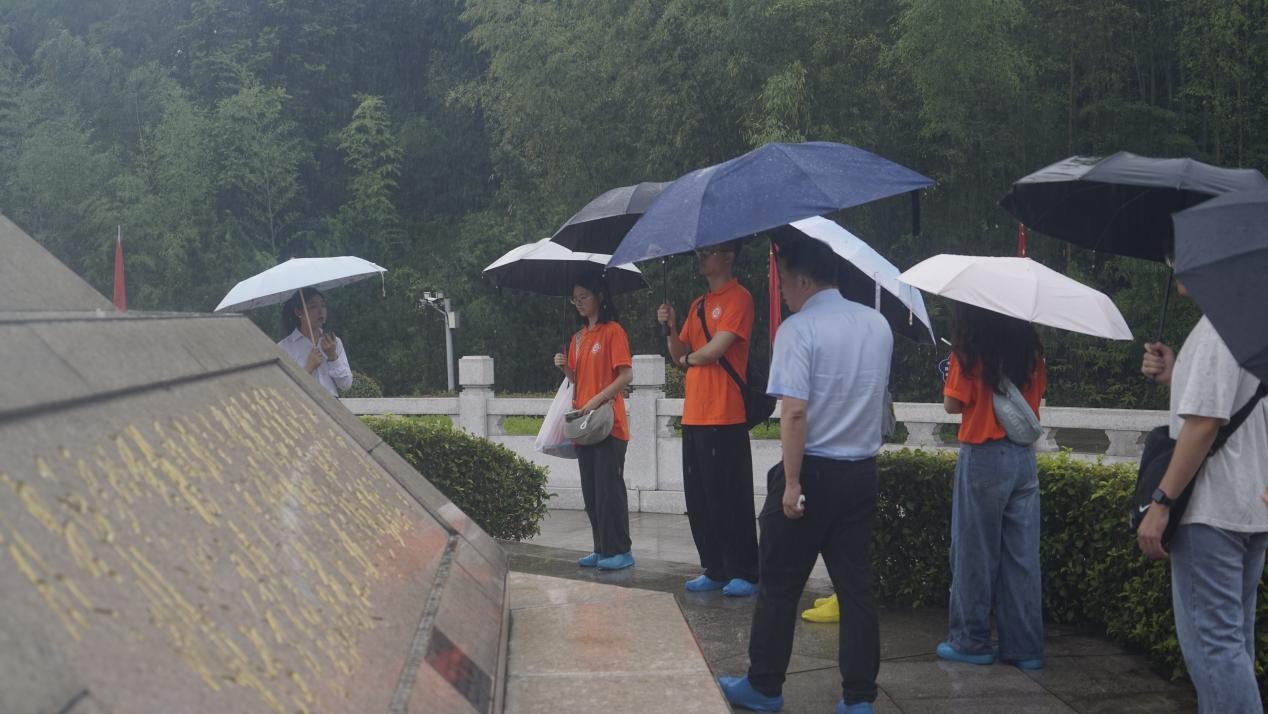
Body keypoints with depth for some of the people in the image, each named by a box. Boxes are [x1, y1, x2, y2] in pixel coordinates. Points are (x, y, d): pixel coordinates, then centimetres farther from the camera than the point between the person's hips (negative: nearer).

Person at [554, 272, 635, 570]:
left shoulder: (613, 331, -6)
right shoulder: (579, 337, 17)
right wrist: (565, 367, 1)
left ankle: (620, 551, -2)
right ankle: (602, 549, 14)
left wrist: (597, 400, -20)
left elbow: (626, 375, -13)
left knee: (609, 488, -7)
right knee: (591, 491, 8)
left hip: (608, 422, -8)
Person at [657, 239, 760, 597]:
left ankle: (744, 574, 1)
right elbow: (680, 356, 17)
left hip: (725, 419, -8)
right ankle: (714, 570, 17)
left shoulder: (739, 298, -7)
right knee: (699, 500, 10)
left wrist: (691, 357, 4)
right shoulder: (698, 305, 18)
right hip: (694, 417, 8)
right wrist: (670, 328, 0)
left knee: (730, 499, -5)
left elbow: (716, 349, -16)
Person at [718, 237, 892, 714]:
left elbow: (795, 411, -20)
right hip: (862, 472, 6)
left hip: (814, 471, -6)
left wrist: (792, 482, -18)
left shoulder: (798, 329, -14)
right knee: (856, 586, 8)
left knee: (779, 586, 7)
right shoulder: (878, 324, 8)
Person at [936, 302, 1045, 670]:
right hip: (1025, 458, 5)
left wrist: (950, 381, 11)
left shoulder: (970, 352, -9)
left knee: (975, 551, 5)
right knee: (1022, 556, 8)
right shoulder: (1031, 349, 6)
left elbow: (953, 404, -7)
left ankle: (972, 641, 11)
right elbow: (1037, 393, 13)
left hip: (984, 457, -5)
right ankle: (1025, 646, 12)